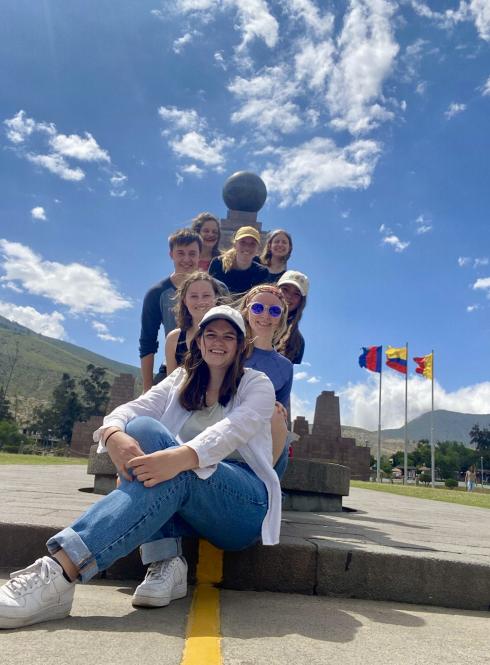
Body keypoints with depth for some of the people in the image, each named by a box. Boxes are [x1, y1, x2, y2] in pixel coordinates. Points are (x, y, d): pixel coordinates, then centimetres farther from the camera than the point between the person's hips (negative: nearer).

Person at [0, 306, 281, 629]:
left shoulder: (257, 384, 3)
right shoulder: (182, 380, 15)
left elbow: (232, 430, -20)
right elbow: (134, 408, -4)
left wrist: (181, 457, -41)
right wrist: (114, 434, -30)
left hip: (247, 503, -3)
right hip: (186, 501, 4)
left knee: (173, 474, -37)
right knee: (142, 428, -24)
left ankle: (60, 572, -45)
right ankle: (167, 562, -31)